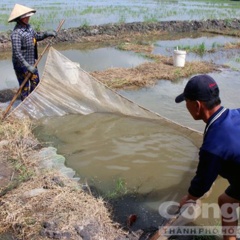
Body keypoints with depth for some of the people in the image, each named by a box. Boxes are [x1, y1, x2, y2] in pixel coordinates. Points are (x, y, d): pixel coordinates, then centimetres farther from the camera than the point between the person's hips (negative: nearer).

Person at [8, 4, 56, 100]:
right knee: (24, 86, 4)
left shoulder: (28, 27, 2)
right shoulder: (16, 33, -25)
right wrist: (27, 65, -34)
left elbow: (36, 36, 19)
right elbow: (16, 52, -30)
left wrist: (47, 34, 2)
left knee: (35, 82, 20)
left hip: (31, 62, 9)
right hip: (21, 65, -9)